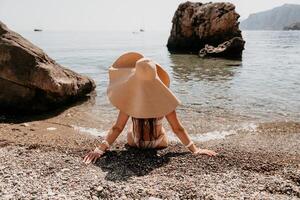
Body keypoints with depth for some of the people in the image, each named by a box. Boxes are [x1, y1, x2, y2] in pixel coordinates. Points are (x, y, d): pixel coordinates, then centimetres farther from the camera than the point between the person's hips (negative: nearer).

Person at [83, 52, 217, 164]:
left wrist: (100, 148, -21)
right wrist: (195, 149, -15)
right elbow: (177, 129, -23)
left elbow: (117, 128, -24)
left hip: (135, 143, 0)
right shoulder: (163, 100, -28)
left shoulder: (129, 98, -27)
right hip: (158, 144, 1)